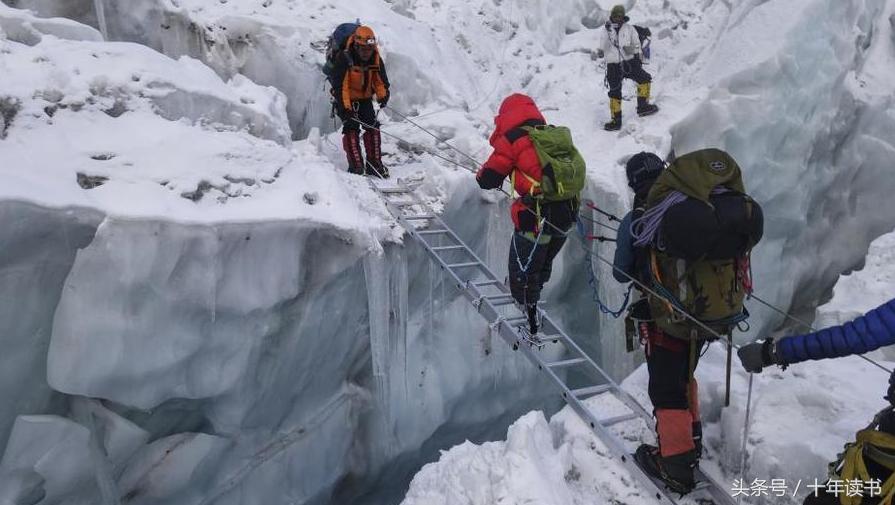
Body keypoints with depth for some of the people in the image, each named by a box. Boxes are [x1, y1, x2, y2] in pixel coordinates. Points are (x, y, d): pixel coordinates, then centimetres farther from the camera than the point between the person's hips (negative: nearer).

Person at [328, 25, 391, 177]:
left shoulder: (376, 59, -9)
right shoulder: (344, 59, -24)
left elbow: (381, 80, 2)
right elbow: (339, 86, -25)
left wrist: (383, 95, -16)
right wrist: (345, 108, -32)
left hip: (365, 98, 5)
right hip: (345, 100, -4)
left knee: (373, 126, -7)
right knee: (351, 127, -17)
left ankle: (374, 165, -1)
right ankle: (356, 166, -15)